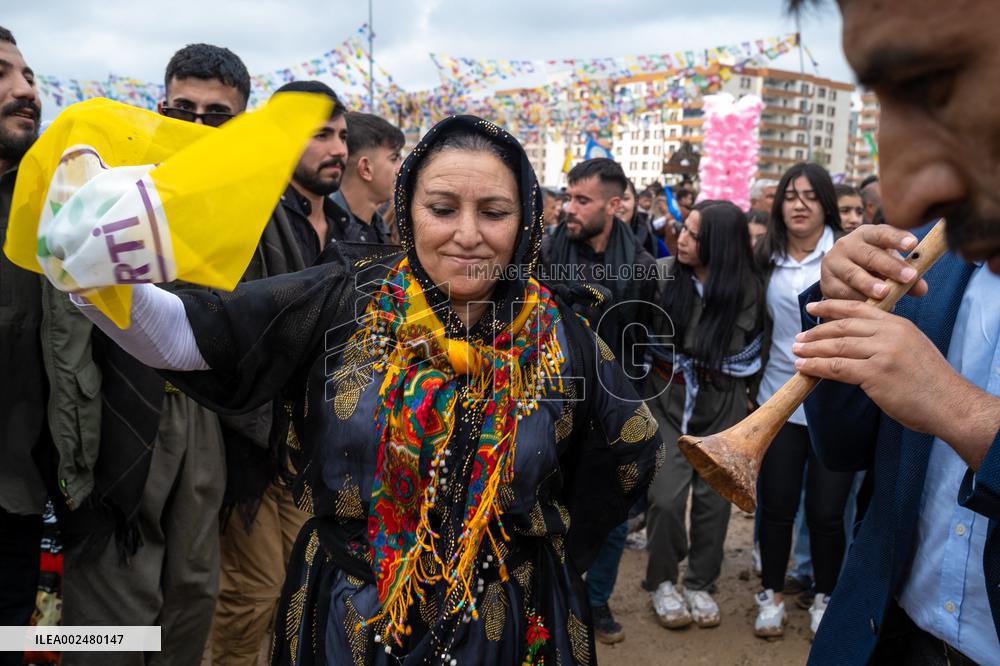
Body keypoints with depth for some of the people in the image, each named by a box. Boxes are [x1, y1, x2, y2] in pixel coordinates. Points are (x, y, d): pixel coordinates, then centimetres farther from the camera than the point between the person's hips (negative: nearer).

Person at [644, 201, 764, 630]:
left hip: (722, 406, 1)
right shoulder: (662, 273, -10)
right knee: (666, 496, -8)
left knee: (713, 497, 6)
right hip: (668, 399, -1)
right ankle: (661, 582, 15)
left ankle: (700, 584, 27)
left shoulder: (747, 287, -7)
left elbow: (746, 352, 5)